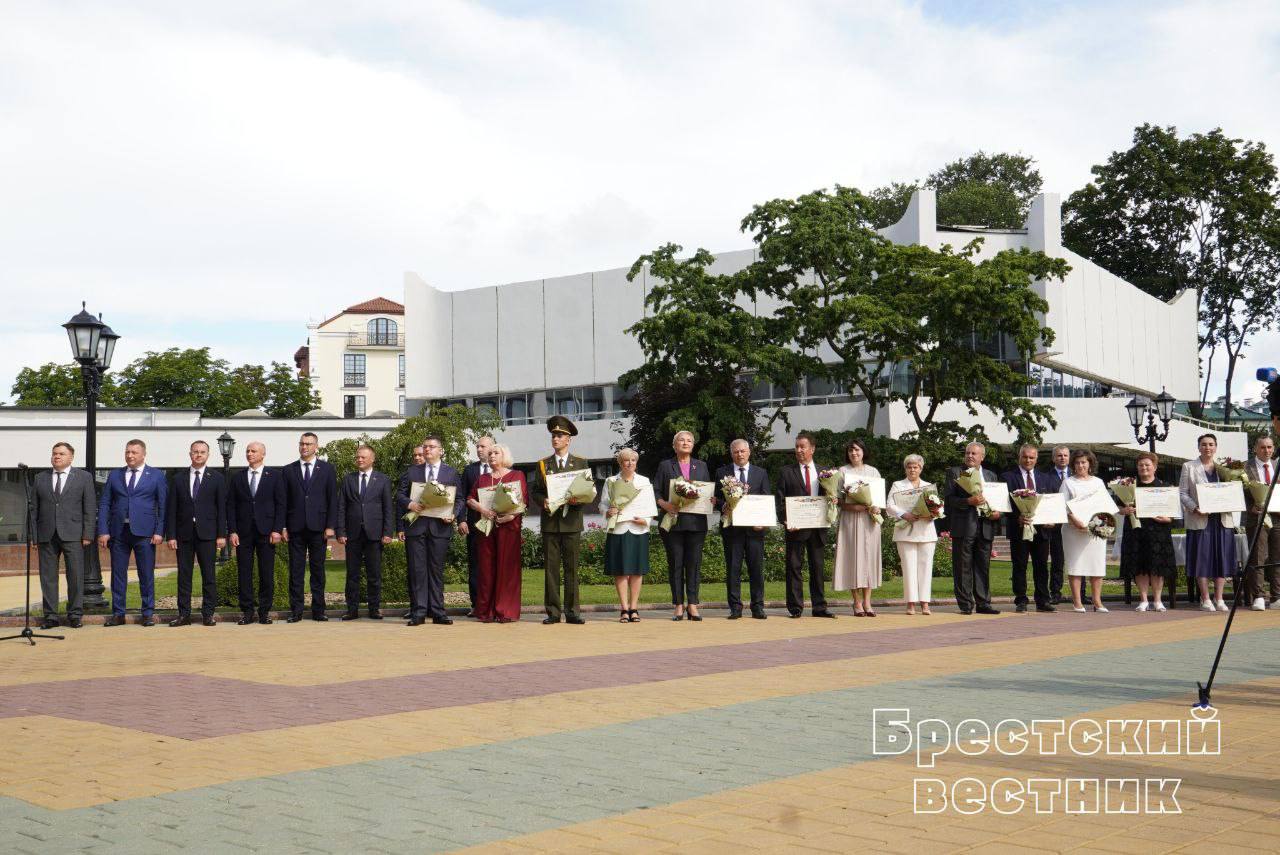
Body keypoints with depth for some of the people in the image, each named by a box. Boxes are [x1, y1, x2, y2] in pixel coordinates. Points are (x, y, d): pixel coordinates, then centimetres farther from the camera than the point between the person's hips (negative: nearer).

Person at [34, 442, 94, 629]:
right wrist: (34, 535, 3)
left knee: (76, 576, -3)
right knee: (47, 577, 2)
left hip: (72, 535, -2)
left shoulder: (84, 477, 6)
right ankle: (50, 615, 8)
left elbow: (90, 508, 3)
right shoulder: (40, 479, 13)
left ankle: (75, 615, 5)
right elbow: (35, 509, 11)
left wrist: (87, 534, -5)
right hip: (46, 535, 2)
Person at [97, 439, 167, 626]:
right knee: (118, 575, 5)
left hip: (144, 533, -2)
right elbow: (104, 504, 9)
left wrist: (159, 532, -7)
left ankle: (147, 614, 10)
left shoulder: (157, 476, 6)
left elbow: (163, 506, 3)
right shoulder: (114, 475, 12)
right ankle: (118, 614, 13)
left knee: (147, 575, 1)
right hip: (118, 532, 2)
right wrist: (103, 531, 0)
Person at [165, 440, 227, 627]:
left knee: (209, 575, 0)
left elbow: (222, 508, 2)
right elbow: (171, 509, 6)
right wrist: (171, 535, -1)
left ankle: (208, 614, 6)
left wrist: (221, 534, -4)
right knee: (183, 575, 4)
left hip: (207, 534, -1)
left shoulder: (216, 478, 5)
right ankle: (184, 614, 8)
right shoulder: (178, 478, 9)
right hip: (184, 533, 2)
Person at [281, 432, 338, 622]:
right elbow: (284, 501, 7)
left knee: (318, 569, 4)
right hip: (296, 527, 1)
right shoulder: (289, 470, 9)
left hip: (318, 527, -1)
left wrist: (330, 526, -5)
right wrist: (283, 527, 0)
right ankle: (296, 611, 5)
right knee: (295, 571, 1)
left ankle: (318, 610, 8)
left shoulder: (327, 469, 7)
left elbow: (333, 499, 3)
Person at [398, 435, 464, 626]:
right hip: (416, 526, 1)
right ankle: (418, 612, 1)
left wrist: (453, 514, -9)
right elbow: (400, 494, 10)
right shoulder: (412, 472, 14)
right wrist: (409, 504, -10)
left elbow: (460, 499, 9)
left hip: (439, 527, -1)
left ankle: (437, 612, 6)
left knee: (436, 570, 2)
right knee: (417, 570, -2)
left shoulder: (452, 473, 11)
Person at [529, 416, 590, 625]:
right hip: (550, 522, 1)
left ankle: (572, 612, 4)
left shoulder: (580, 463, 9)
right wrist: (543, 501, -11)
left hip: (572, 521, -1)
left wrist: (577, 499, -13)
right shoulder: (543, 464, 11)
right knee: (551, 568, 1)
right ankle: (553, 612, 5)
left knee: (572, 568, 0)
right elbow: (534, 491, 10)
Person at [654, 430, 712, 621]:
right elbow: (656, 492, 3)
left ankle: (693, 605, 2)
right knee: (675, 563, -1)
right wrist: (664, 504, -15)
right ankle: (679, 605, 4)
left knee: (694, 563, -1)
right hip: (673, 522, -2)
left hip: (696, 521, 2)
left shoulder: (702, 466, 17)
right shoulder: (665, 466, 9)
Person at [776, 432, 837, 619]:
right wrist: (787, 521, -12)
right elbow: (780, 500, 1)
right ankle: (795, 608, 3)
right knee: (794, 567, -1)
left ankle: (819, 607, 12)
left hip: (818, 527, 3)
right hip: (795, 527, -3)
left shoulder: (823, 472, 14)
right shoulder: (786, 472, 4)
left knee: (818, 568, 6)